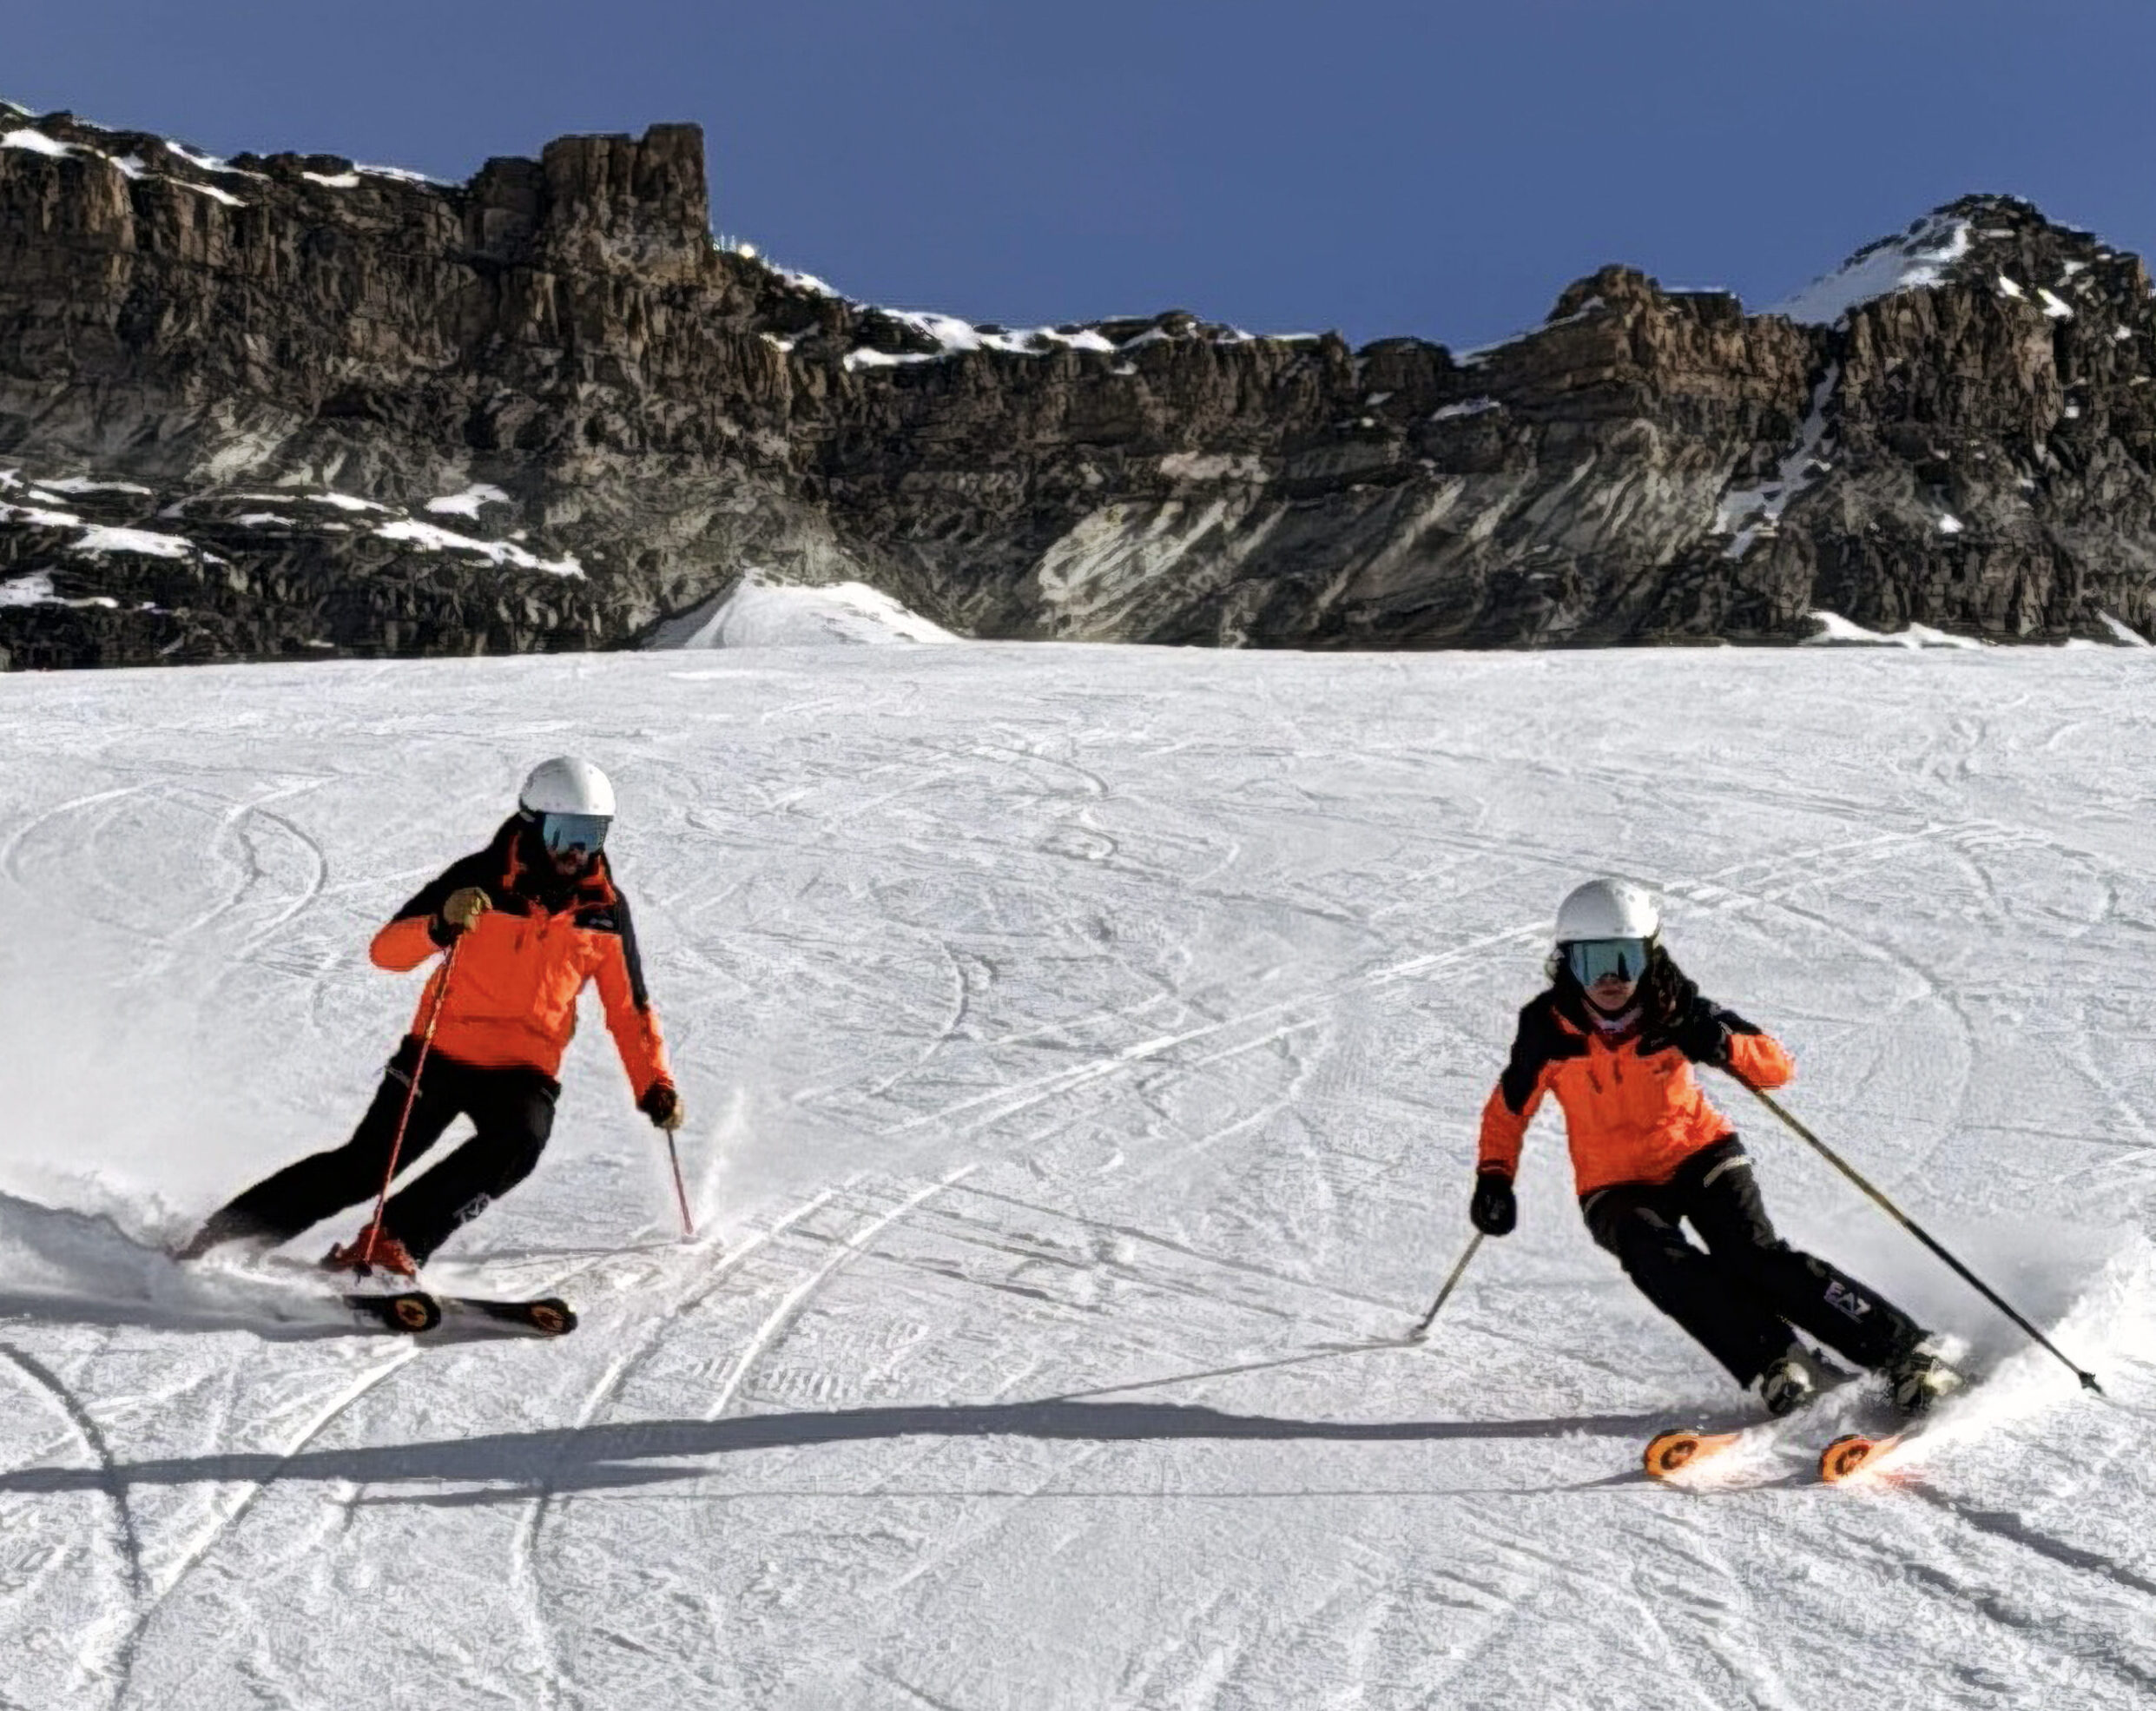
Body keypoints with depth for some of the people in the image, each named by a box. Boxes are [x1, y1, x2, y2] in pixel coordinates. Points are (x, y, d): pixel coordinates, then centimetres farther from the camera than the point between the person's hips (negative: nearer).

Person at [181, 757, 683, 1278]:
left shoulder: (606, 908, -1)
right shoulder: (483, 877, -9)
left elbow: (629, 1007, 10)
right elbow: (386, 951, -14)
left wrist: (655, 1083, 1)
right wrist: (440, 927, -34)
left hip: (523, 1070, 2)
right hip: (442, 1053, -1)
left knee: (522, 1139, -29)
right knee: (364, 1167, -2)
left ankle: (392, 1243, -25)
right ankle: (212, 1241, 16)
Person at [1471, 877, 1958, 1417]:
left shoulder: (1676, 1009, -13)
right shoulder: (1548, 1028, -13)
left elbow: (1780, 1067, -11)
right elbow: (1508, 1110, 2)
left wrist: (1724, 1045, -31)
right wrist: (1494, 1177, -13)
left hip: (1699, 1154, -1)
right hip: (1616, 1187, 1)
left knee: (1756, 1258, -23)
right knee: (1658, 1258, -30)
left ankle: (1906, 1352, -16)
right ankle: (1779, 1369, -31)